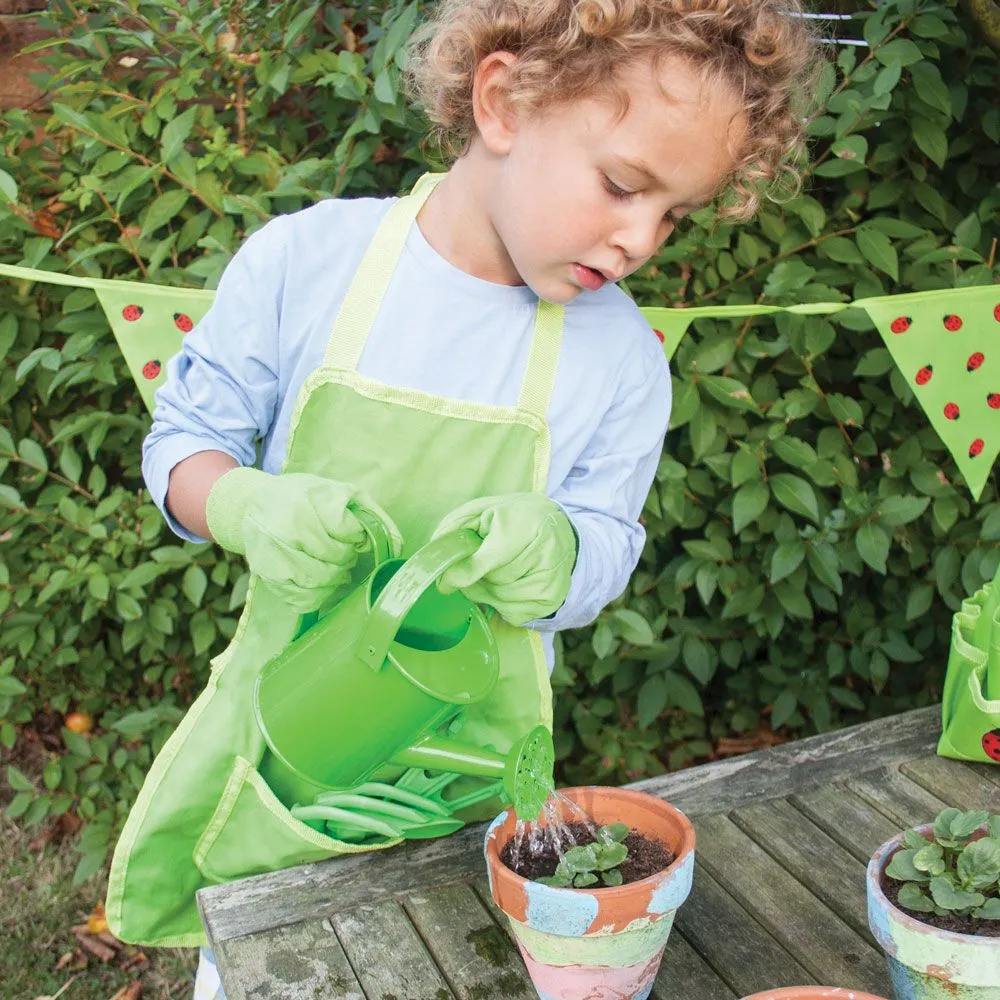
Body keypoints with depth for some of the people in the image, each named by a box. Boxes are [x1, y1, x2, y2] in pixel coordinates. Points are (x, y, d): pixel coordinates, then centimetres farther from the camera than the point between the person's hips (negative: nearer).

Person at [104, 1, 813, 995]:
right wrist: (249, 508, -25)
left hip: (470, 757, 0)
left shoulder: (620, 354, -10)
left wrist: (555, 551, -25)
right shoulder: (303, 261, -14)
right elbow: (185, 442, -4)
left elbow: (606, 546, -2)